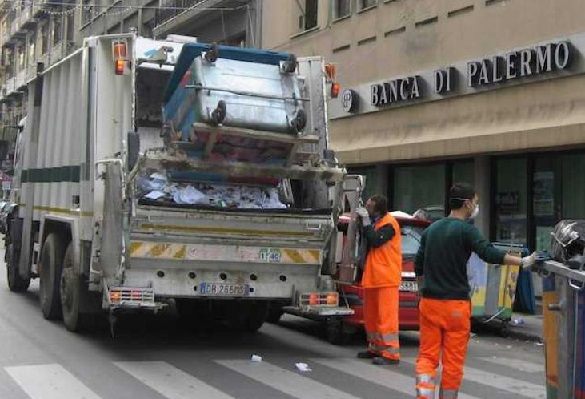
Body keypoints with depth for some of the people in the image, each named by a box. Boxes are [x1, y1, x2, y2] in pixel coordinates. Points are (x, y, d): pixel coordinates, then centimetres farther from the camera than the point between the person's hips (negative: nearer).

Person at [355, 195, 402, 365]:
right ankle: (376, 348, 23)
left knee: (386, 315, -10)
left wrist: (366, 221, -21)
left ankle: (391, 353, -9)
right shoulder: (373, 222, 14)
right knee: (371, 315, 13)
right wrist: (362, 221, 4)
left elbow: (375, 241, -25)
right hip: (372, 276, 9)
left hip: (386, 277, -9)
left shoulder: (389, 224, -13)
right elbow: (365, 241, 14)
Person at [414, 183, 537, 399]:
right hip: (455, 304, -5)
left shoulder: (431, 229, 12)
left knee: (427, 355, 7)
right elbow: (490, 254, -22)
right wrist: (523, 261, -18)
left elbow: (418, 266, 16)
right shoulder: (466, 230, -8)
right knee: (453, 360, 5)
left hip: (429, 302, 5)